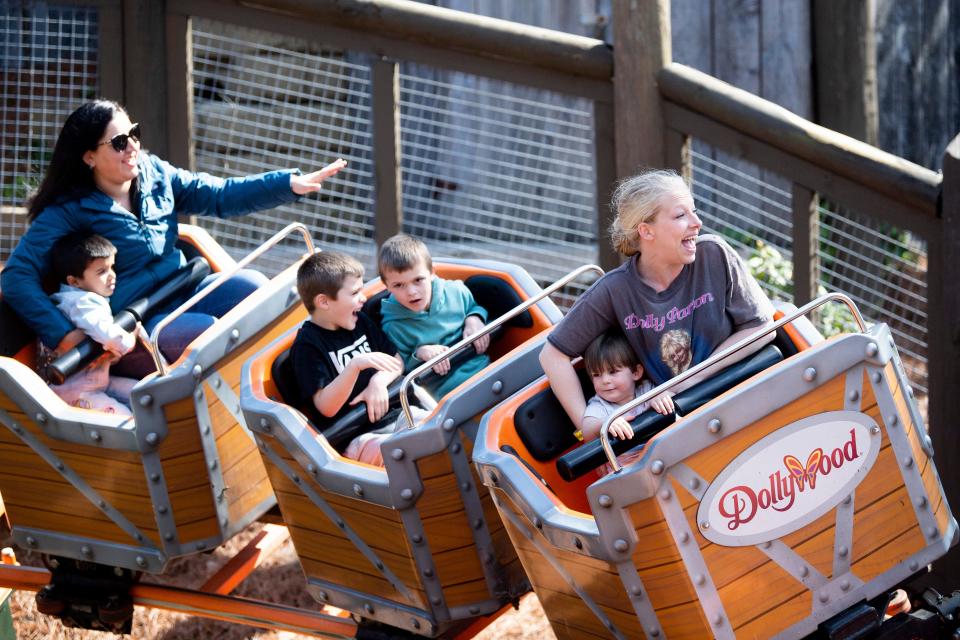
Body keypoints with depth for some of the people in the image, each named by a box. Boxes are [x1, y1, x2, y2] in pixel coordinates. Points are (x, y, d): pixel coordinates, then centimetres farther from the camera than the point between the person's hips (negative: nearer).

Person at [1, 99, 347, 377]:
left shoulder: (155, 175, 6)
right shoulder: (69, 211, -11)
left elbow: (221, 195, 8)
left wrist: (291, 183, -3)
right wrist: (63, 336, -24)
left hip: (183, 296, 6)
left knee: (250, 285, -17)